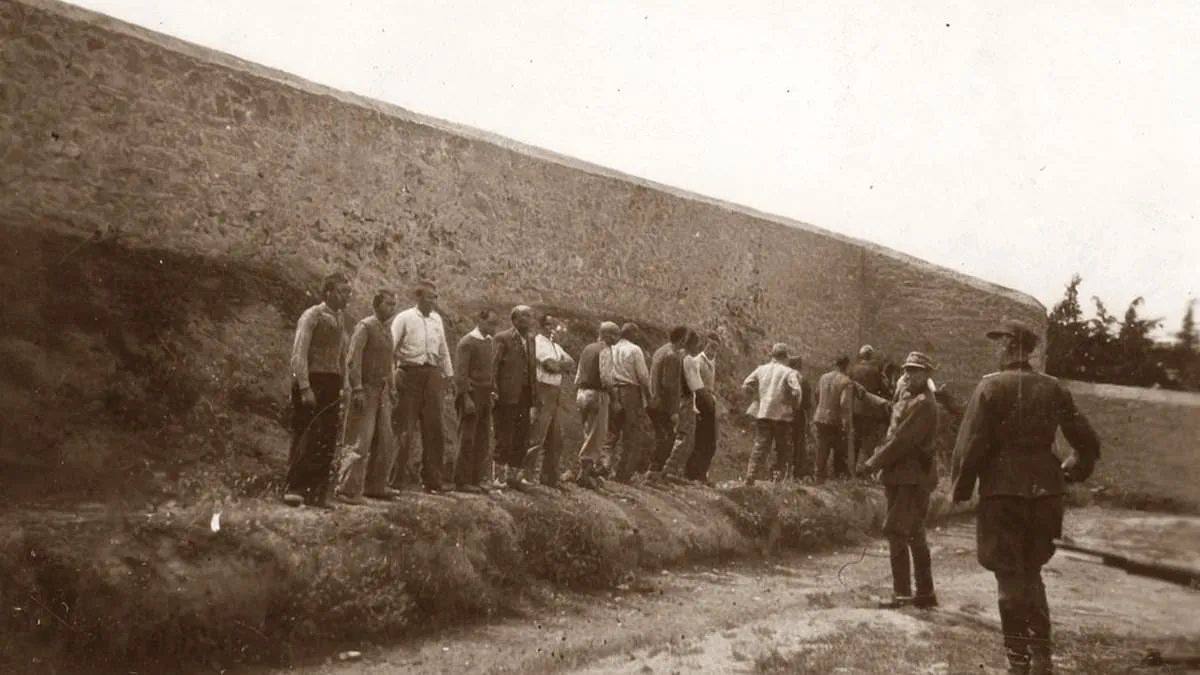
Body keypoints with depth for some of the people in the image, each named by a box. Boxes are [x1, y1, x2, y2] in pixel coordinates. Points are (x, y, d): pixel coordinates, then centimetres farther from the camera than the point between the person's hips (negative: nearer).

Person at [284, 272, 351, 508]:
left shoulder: (340, 319, 15)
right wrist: (304, 388, -19)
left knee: (327, 442, 6)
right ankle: (294, 489, 1)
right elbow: (298, 353, -12)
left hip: (332, 385, 7)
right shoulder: (312, 316, -7)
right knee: (306, 437, -7)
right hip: (312, 382, -7)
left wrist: (342, 387, 13)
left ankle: (318, 494, 13)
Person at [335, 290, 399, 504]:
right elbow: (353, 360, -16)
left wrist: (391, 389, 17)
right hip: (366, 391, -8)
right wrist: (357, 390, -22)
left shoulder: (387, 330, 15)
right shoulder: (365, 327, -9)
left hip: (382, 392, 8)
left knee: (385, 444, 10)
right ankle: (348, 490, 0)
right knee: (362, 443, -9)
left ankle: (375, 487, 21)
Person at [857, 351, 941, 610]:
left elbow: (901, 441, -20)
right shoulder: (906, 397, 13)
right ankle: (925, 594, 23)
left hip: (913, 478, -10)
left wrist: (872, 464, -16)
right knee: (913, 534, 14)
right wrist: (874, 458, 5)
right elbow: (894, 435, 16)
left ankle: (902, 593, -3)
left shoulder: (923, 404, -16)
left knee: (895, 530, -10)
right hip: (901, 476, 10)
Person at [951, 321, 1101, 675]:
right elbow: (1088, 442, 8)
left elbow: (970, 444, -15)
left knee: (1010, 579, 6)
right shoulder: (1054, 389, 4)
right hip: (1045, 491, 5)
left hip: (1003, 492, -5)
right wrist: (1072, 473, 25)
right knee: (1032, 574, 21)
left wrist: (960, 490, -3)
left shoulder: (991, 386, -11)